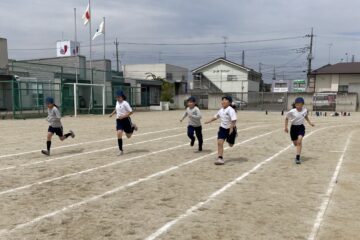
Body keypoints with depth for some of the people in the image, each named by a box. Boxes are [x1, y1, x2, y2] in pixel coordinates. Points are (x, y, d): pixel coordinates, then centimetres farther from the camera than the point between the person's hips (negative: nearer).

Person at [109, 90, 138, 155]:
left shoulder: (125, 103, -17)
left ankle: (133, 126, 42)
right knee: (119, 134, -13)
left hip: (126, 120, -5)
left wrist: (123, 116, -26)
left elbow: (131, 112, -18)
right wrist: (112, 113, 14)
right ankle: (121, 150, -4)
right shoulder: (117, 102, 5)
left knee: (128, 136, 11)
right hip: (119, 120, 5)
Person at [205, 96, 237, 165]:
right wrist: (209, 121, 22)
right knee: (220, 142, -13)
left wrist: (231, 128, -36)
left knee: (230, 144, 13)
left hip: (230, 129, -5)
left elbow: (234, 120, -30)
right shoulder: (221, 110, 2)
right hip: (223, 128, 5)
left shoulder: (230, 110, -21)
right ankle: (220, 158, -8)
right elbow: (216, 116, 20)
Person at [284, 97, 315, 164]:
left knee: (299, 141, -22)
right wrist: (286, 127, -4)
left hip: (301, 127, 0)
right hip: (293, 127, 0)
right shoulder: (292, 111, -16)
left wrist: (310, 122, 10)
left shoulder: (305, 110, -7)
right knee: (295, 143, 10)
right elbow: (286, 118, -1)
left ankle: (298, 157, -19)